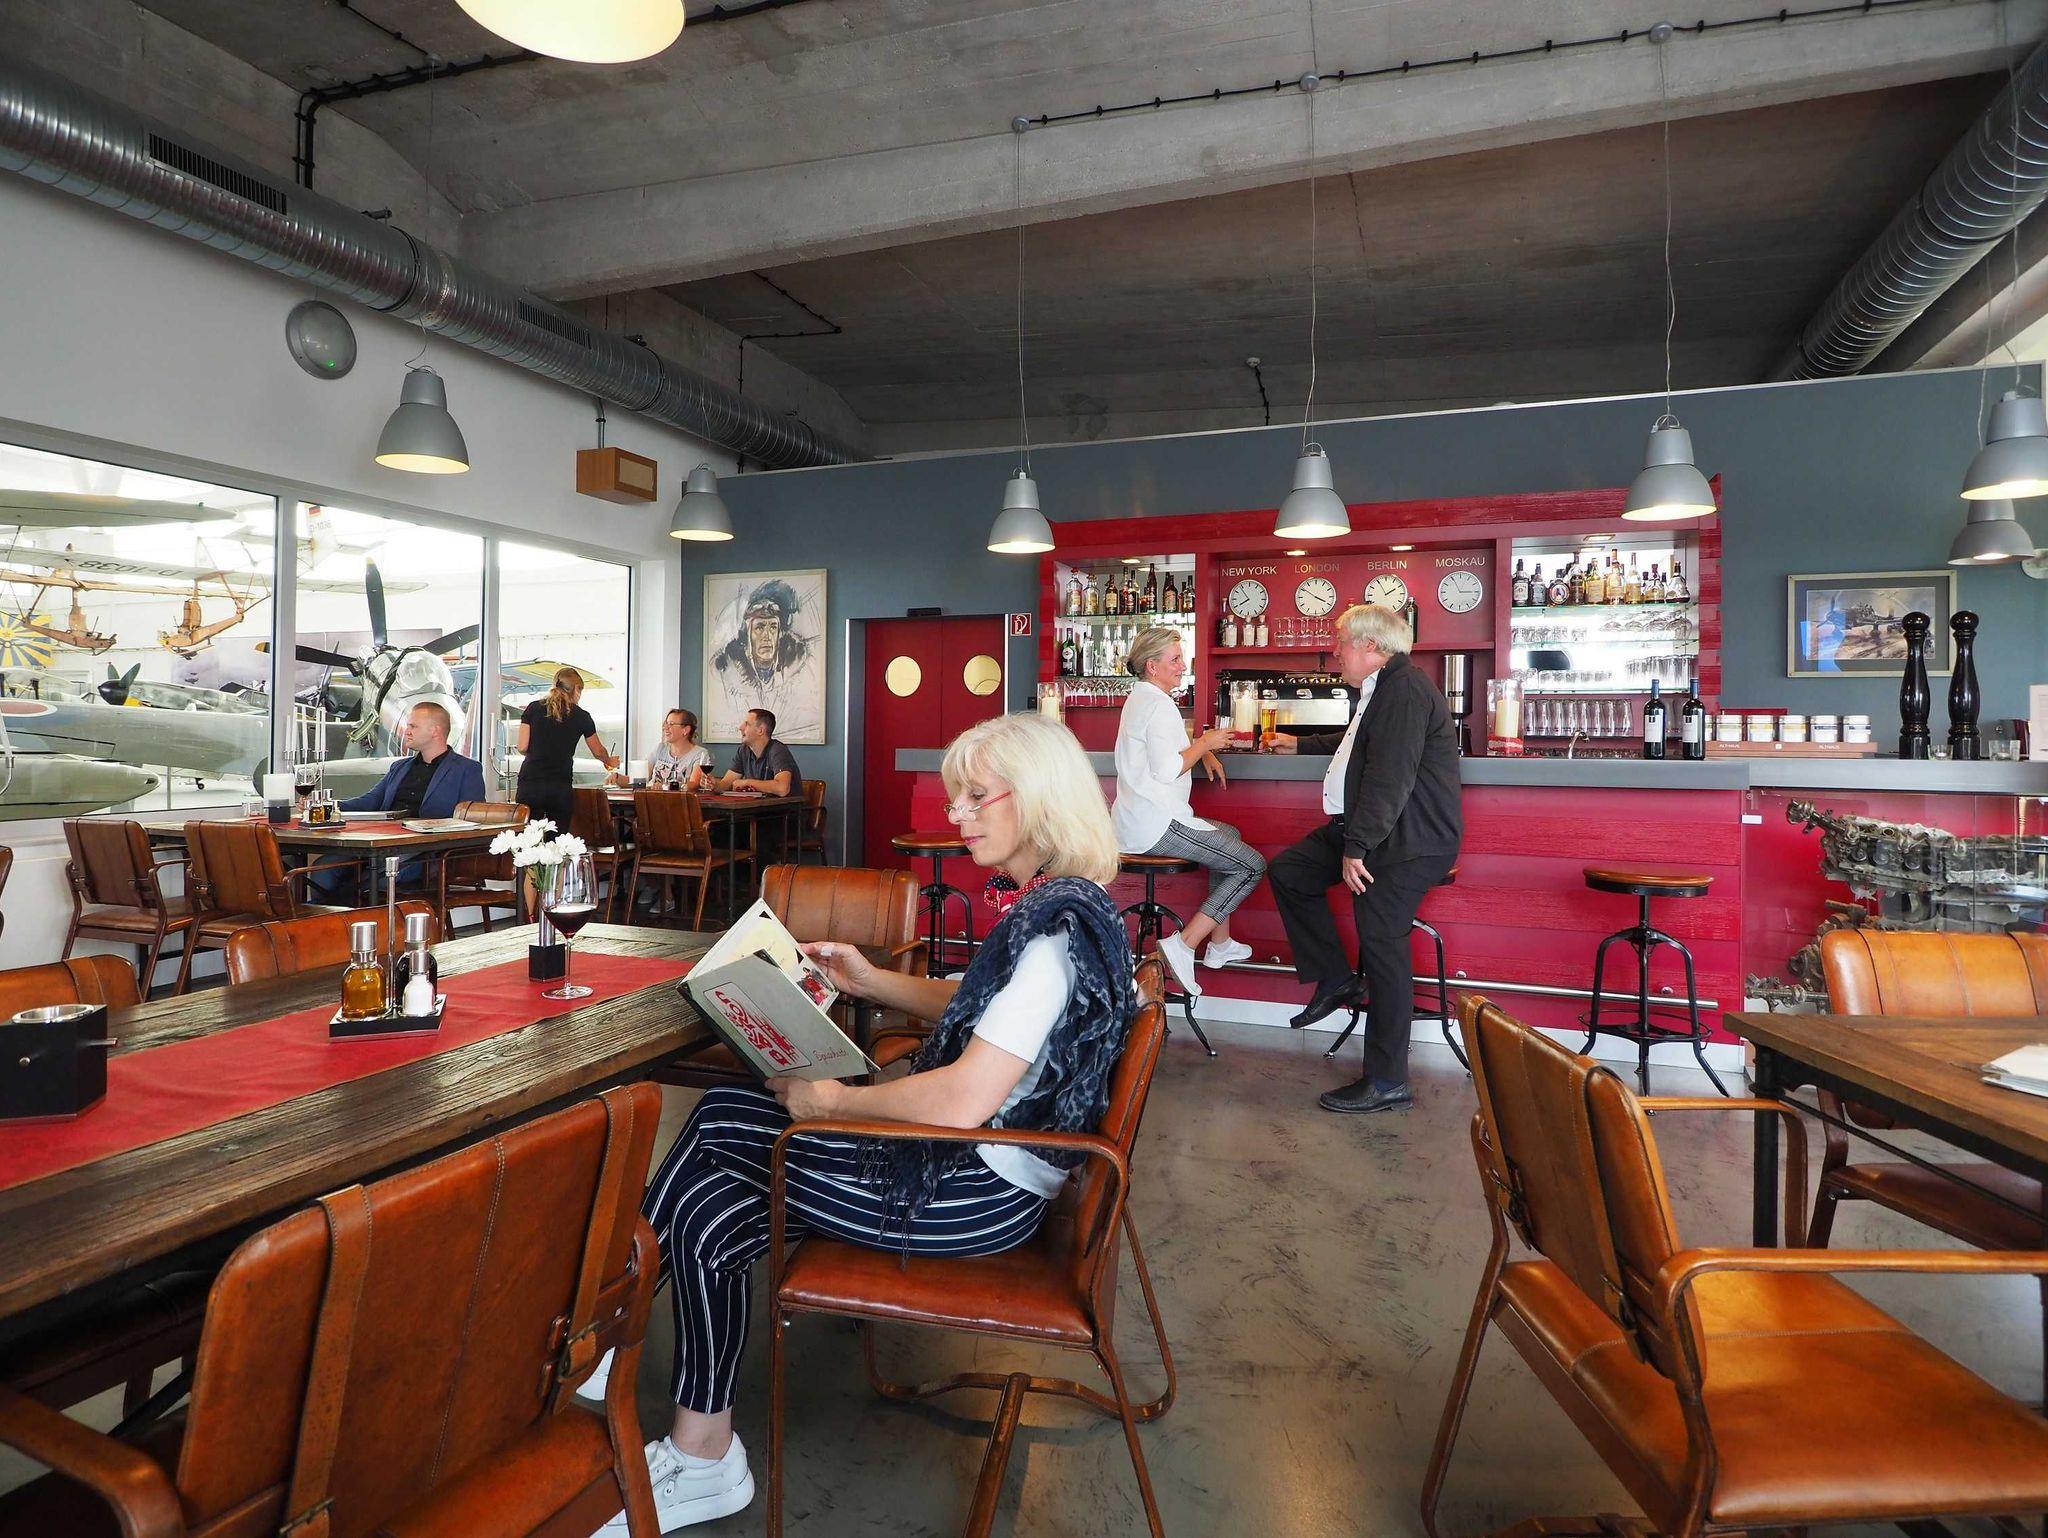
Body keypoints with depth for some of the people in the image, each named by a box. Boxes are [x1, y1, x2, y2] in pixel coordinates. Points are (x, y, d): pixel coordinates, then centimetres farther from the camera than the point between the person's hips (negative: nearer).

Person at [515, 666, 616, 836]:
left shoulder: (534, 708, 5)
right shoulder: (581, 716, 4)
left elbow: (522, 748, 2)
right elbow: (598, 752, 17)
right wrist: (609, 762, 39)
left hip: (530, 784, 1)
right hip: (561, 788, -1)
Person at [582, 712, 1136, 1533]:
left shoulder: (1061, 925, -25)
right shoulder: (1043, 904, 6)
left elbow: (963, 1103, -30)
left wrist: (837, 1101, -16)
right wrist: (871, 981, 9)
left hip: (978, 1189, -10)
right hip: (961, 1153, 10)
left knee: (708, 1197, -6)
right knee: (718, 1111, 7)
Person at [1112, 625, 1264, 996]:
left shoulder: (1139, 697, 17)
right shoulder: (1158, 703, -15)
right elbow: (1167, 769, -23)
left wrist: (1205, 751, 12)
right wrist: (1205, 743, -8)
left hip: (1133, 822, 11)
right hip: (1157, 825, -11)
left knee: (1229, 834, 28)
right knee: (1252, 866, -7)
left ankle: (1220, 944, 26)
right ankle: (1182, 946, -12)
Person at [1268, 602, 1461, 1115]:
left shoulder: (1404, 687, -18)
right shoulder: (1382, 688, 16)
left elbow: (1390, 775, -26)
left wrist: (1356, 847, -24)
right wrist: (1301, 744, 46)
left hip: (1405, 842, -11)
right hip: (1368, 830, 11)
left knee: (1382, 948, -8)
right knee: (1287, 871, 12)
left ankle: (1387, 1083, 1)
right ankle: (1334, 979, 16)